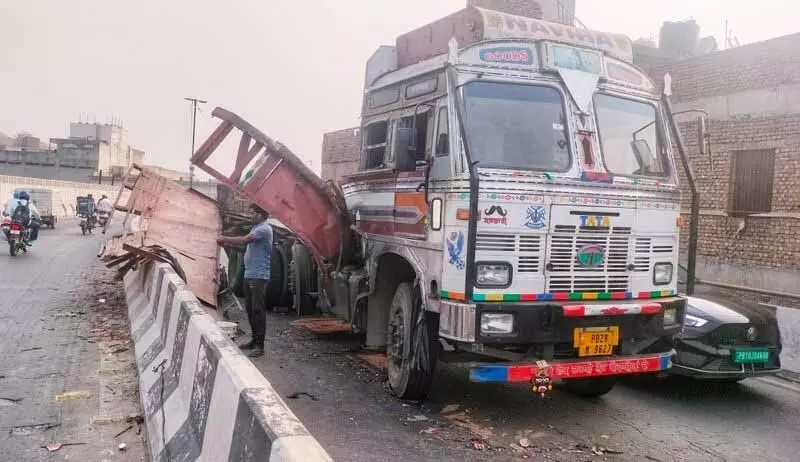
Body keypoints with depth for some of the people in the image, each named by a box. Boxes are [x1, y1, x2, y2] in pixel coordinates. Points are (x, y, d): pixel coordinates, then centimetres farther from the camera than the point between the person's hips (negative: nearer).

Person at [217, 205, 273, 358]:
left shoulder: (264, 229, -13)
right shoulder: (257, 228, 18)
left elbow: (244, 240, -21)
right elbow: (245, 243, 15)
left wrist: (225, 239, -11)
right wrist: (227, 243, 3)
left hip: (259, 276, -10)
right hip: (249, 275, 10)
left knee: (258, 310, -8)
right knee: (250, 309, 14)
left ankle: (259, 346, -6)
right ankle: (254, 340, 24)